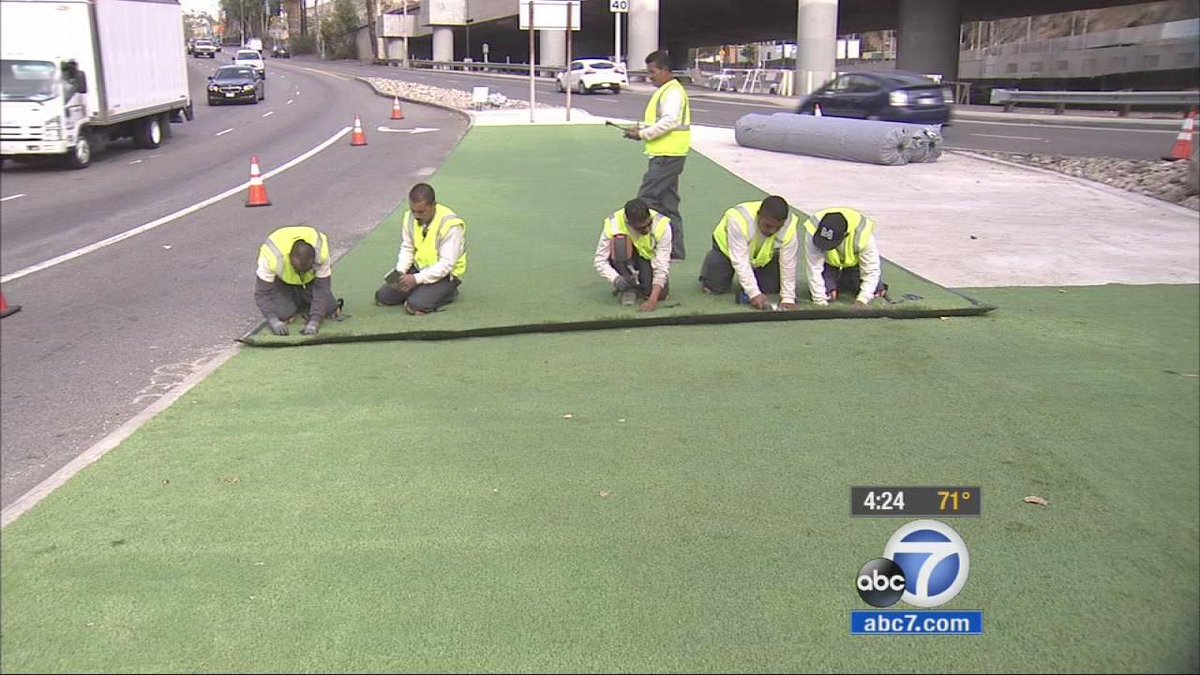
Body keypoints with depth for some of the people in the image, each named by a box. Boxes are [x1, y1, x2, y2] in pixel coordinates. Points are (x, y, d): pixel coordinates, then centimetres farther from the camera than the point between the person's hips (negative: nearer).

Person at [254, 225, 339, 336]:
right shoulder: (272, 256, -40)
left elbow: (322, 288, -31)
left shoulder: (321, 253, -37)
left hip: (311, 280, 1)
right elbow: (262, 293, -32)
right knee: (283, 314, -20)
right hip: (282, 280, -1)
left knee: (330, 312, -13)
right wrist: (274, 321, -46)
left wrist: (314, 321, -41)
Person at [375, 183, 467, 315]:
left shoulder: (451, 224, -24)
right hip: (418, 268, 6)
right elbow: (407, 249, 4)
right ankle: (422, 291, 15)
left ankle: (447, 292, 1)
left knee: (415, 305, -27)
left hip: (444, 274, -6)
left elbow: (446, 264, -24)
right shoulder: (409, 217, -5)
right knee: (383, 296, -4)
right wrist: (400, 272, -15)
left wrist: (417, 279, -29)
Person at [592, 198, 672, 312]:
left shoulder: (662, 225, -29)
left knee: (660, 294, -28)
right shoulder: (613, 224, -29)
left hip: (651, 258, 0)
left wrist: (652, 300, -42)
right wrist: (615, 279, -43)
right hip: (625, 261, 1)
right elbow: (600, 261, -23)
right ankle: (629, 288, -15)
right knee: (620, 240, -34)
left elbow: (662, 267, -31)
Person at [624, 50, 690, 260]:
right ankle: (674, 248, 17)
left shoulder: (673, 92, -12)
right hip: (665, 154, 11)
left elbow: (669, 122, -21)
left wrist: (643, 134, -16)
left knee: (646, 199, -11)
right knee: (667, 202, 12)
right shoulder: (664, 91, 20)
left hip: (668, 155, -11)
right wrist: (642, 128, 9)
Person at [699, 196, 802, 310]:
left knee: (773, 288, -10)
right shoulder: (738, 219, -42)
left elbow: (788, 264, -26)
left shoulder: (790, 227, -34)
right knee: (714, 287, -8)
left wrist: (788, 298, -28)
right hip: (727, 247, -2)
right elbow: (740, 261, -39)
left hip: (766, 255, 2)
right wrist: (754, 293, -43)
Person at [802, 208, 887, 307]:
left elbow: (871, 270, -31)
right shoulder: (814, 231, -38)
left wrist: (862, 299, -40)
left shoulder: (861, 233, -38)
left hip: (855, 262, 0)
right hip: (830, 264, 0)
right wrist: (820, 301, -33)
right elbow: (814, 269, -33)